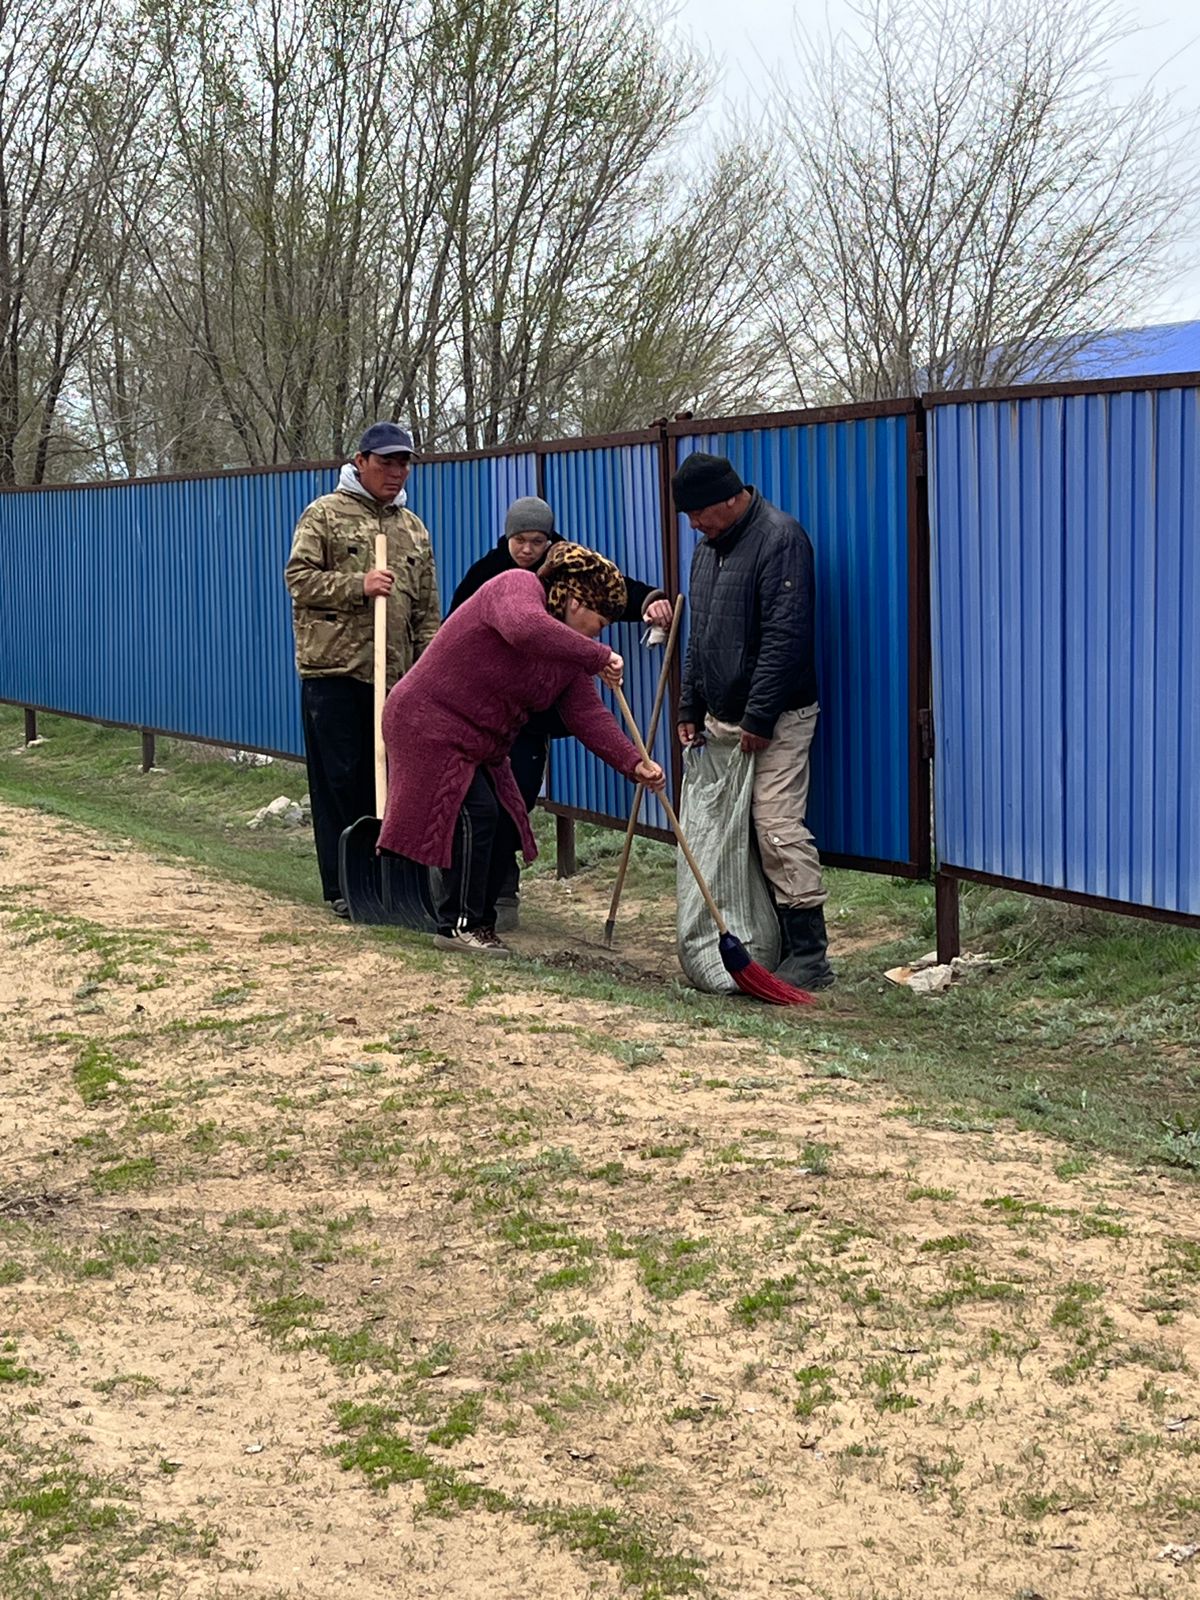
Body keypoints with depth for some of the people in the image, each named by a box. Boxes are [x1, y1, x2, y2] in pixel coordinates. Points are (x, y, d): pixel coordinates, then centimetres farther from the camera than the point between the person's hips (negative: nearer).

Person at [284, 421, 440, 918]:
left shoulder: (414, 528, 17)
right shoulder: (325, 514, 2)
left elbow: (427, 610, 18)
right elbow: (298, 577, -7)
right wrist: (357, 585, -17)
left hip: (392, 674, 5)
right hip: (333, 670, -5)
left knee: (384, 779, 7)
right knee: (338, 779, -3)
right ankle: (341, 887, 3)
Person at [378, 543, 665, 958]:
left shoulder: (569, 654, 7)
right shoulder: (517, 586, -18)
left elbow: (587, 715, 1)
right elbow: (525, 628, -42)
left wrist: (634, 764, -12)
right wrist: (598, 658, -38)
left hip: (479, 744, 10)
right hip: (430, 723, -10)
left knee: (504, 826, 6)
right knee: (474, 814, -15)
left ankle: (477, 924, 15)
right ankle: (459, 925, -8)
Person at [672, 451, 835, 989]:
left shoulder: (779, 537, -13)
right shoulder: (709, 544, 15)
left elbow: (785, 636, -19)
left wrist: (759, 718, -20)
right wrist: (690, 709, 17)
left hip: (775, 721, -9)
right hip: (722, 717, 9)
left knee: (778, 828, -12)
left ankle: (809, 957, -7)